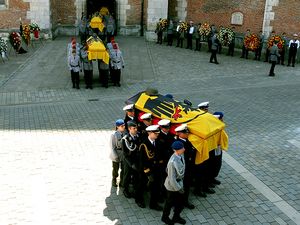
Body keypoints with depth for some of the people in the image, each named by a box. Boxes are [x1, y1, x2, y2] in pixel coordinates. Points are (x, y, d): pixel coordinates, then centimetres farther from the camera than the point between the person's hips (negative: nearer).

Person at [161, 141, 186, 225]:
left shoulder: (181, 156, -11)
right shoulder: (173, 162, -35)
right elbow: (172, 179, -27)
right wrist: (179, 188, -17)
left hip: (179, 183, 7)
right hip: (172, 186, -7)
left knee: (181, 201, 20)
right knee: (170, 202, 17)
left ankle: (176, 217, 46)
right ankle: (165, 217, 44)